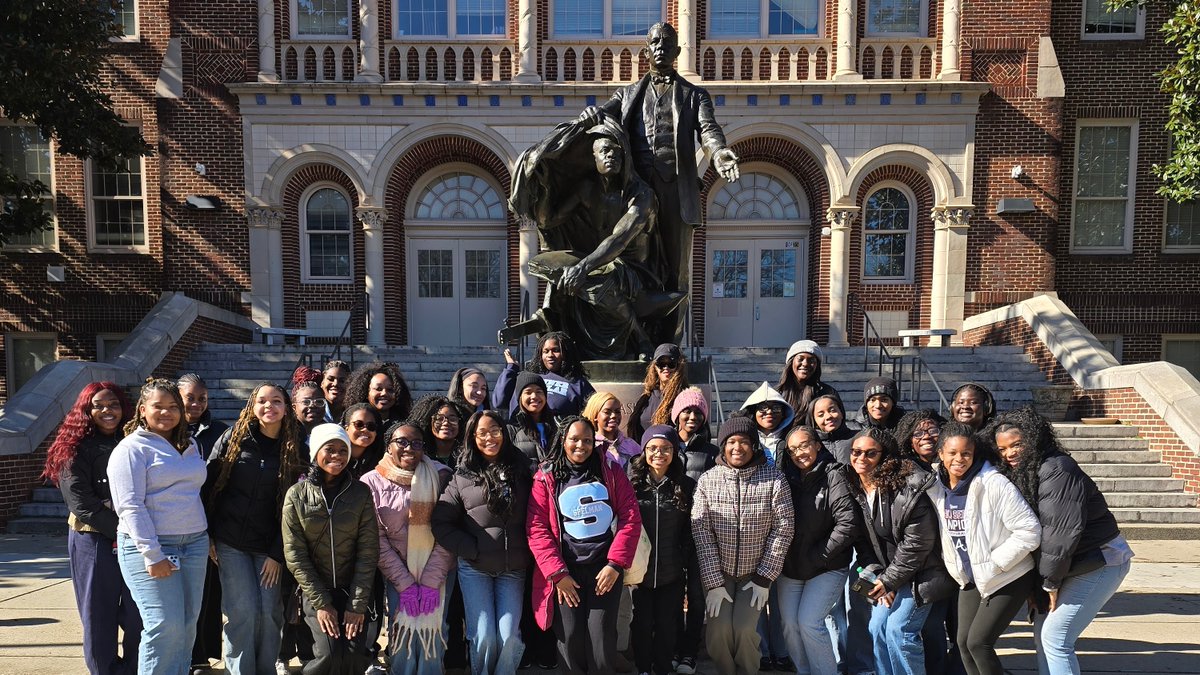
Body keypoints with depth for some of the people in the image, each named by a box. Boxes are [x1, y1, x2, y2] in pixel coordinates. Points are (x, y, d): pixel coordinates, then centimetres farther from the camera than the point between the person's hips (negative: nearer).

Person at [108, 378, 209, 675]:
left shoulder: (190, 446, 15)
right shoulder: (132, 448, -6)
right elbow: (130, 506, -13)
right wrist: (153, 555, -18)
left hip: (195, 544, 6)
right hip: (150, 548, -6)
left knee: (188, 623, 9)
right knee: (165, 625, -10)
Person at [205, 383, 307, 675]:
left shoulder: (295, 448, 0)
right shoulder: (233, 438, 0)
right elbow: (209, 485, 1)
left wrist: (278, 553, -4)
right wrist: (207, 536, -3)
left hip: (269, 546, 1)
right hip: (230, 542, -1)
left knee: (271, 612, -1)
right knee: (244, 612, -6)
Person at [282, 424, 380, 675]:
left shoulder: (361, 493, -4)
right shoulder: (296, 495, -5)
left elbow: (368, 552, -6)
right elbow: (295, 555, -7)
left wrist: (358, 604, -12)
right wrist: (320, 603, -12)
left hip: (354, 589, 1)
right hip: (315, 589, -1)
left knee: (356, 655, -15)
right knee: (330, 653, -19)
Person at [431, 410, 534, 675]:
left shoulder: (520, 470, 5)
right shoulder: (462, 477, 1)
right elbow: (441, 523, 0)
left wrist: (525, 554, 1)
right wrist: (471, 550, -6)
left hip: (513, 569, 1)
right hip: (474, 569, -1)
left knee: (509, 638, -6)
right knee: (484, 638, -4)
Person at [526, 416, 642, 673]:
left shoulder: (610, 471, 4)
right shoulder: (546, 478, 2)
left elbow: (631, 517, -1)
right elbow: (537, 529, -4)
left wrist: (616, 564, -8)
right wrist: (557, 573, -11)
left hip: (606, 568, 0)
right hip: (566, 572, 0)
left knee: (602, 642, -1)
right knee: (570, 642, 2)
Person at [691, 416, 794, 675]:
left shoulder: (773, 478, -9)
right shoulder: (707, 480, -7)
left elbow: (783, 527, -8)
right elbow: (701, 533, -8)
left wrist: (764, 578, -9)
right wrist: (713, 582, -12)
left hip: (756, 572, -1)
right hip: (718, 572, 1)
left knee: (744, 627, -14)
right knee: (718, 628, -12)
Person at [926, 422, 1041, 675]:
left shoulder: (994, 484, -23)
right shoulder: (935, 488, -4)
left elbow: (1029, 531, -23)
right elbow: (943, 533, 13)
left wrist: (993, 563, -20)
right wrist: (954, 565, 6)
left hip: (1009, 579, -6)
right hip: (971, 579, 6)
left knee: (978, 641, -9)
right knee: (964, 642, 8)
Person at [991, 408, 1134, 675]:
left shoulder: (1056, 470, -23)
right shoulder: (1019, 472, 5)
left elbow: (1062, 531, -27)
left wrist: (1050, 582, -18)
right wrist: (1043, 581, 2)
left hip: (1100, 563, -9)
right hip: (1073, 564, 9)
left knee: (1054, 637, -9)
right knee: (1043, 632, 10)